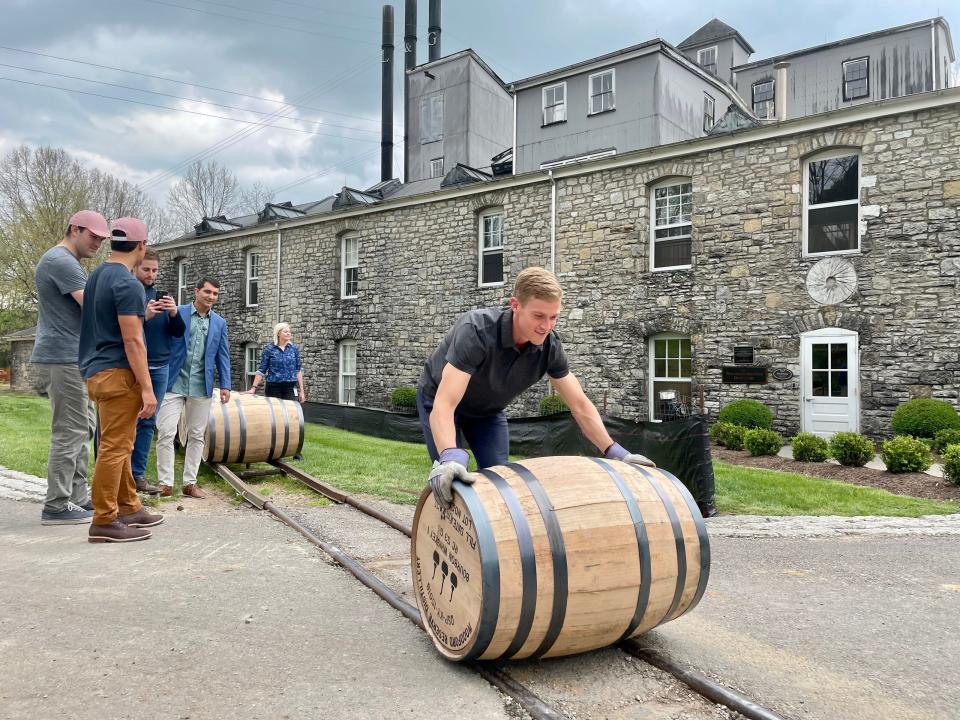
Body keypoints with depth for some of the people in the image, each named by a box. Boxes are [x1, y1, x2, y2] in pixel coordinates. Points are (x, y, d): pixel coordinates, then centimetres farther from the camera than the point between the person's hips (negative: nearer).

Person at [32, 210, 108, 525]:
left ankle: (77, 497, 19)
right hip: (63, 358, -11)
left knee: (83, 428, 13)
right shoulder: (61, 260, -13)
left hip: (71, 359, 11)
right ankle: (57, 506, -1)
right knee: (69, 432, -7)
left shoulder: (65, 262, 20)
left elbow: (83, 310, 21)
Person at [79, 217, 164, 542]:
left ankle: (129, 507, 25)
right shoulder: (128, 284, -15)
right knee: (114, 447, -5)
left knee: (120, 444, 16)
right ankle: (104, 522, -1)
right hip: (117, 373, -10)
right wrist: (147, 388, -18)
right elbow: (132, 341, -19)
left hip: (97, 371, 10)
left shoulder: (97, 276, 14)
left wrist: (142, 313, 36)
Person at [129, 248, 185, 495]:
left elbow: (178, 333, 8)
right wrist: (144, 316, -23)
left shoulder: (163, 296, 13)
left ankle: (138, 474, 12)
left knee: (148, 423, 6)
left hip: (159, 368, 4)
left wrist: (174, 313, -12)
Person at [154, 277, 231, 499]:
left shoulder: (219, 323, 10)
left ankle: (190, 483, 14)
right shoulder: (177, 313, 0)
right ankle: (165, 484, 2)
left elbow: (223, 356, 10)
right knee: (166, 433, -6)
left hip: (201, 387, 3)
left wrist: (225, 385, 4)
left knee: (196, 436, 6)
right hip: (174, 383, -3)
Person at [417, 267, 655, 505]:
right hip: (439, 399, -4)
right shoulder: (476, 330, -41)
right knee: (451, 483, -14)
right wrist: (449, 457, -65)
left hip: (488, 409, 5)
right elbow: (444, 405, -48)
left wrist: (615, 452, -22)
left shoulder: (549, 346, -24)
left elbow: (579, 404, -14)